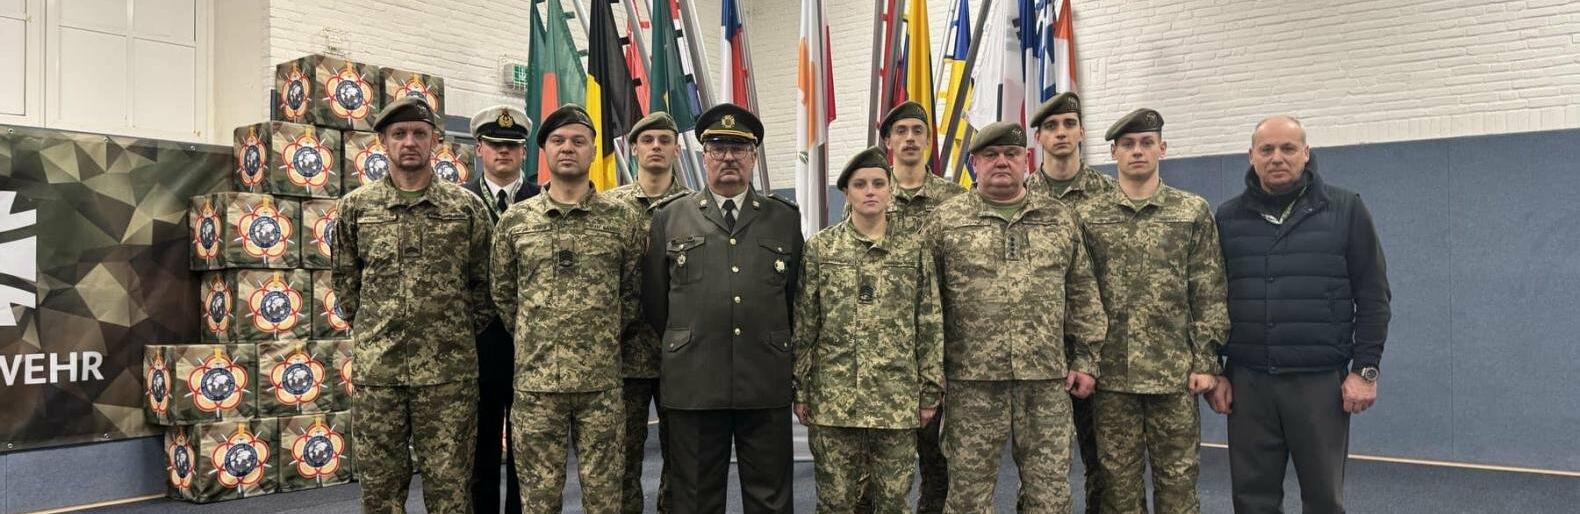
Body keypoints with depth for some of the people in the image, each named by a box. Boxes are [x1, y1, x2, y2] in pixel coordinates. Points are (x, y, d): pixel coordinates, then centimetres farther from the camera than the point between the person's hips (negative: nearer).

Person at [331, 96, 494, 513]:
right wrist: (372, 329, 9)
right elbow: (345, 281, 14)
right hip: (375, 369, 1)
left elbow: (484, 283, 7)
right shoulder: (355, 207, 6)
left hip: (448, 370, -1)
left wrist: (459, 333, 6)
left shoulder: (467, 207, 2)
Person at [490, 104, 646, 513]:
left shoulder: (623, 219, 1)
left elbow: (634, 291, 9)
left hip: (601, 381, 0)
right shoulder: (514, 221, 4)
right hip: (535, 380, 1)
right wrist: (532, 338, 11)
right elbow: (503, 294, 14)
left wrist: (606, 335, 7)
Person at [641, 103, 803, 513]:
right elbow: (653, 301, 10)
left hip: (768, 387, 1)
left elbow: (797, 298, 12)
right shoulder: (670, 218, 6)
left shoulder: (786, 219, 8)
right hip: (693, 385, 0)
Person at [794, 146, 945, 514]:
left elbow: (931, 326, 5)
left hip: (898, 402, 1)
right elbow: (803, 326, 3)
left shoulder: (914, 250, 4)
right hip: (833, 399, 0)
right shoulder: (819, 248, 2)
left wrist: (931, 391, 2)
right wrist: (800, 390, 0)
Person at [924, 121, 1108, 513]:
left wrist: (1086, 360, 5)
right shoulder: (945, 221, 3)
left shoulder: (1061, 218, 10)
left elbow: (1083, 296, 11)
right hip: (972, 381, -2)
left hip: (1048, 379, 2)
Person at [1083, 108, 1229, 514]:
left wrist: (1205, 362, -5)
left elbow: (1209, 295, 1)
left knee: (1177, 480, 6)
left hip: (1175, 372, -1)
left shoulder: (1193, 212, 3)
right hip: (1111, 374, 1)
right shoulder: (1089, 217, 5)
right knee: (1119, 481, 8)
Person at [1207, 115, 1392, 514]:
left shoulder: (1345, 210, 0)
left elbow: (1372, 297, 0)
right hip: (1247, 382, 2)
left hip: (1320, 381, -2)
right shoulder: (1228, 218, 6)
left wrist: (1365, 369, -6)